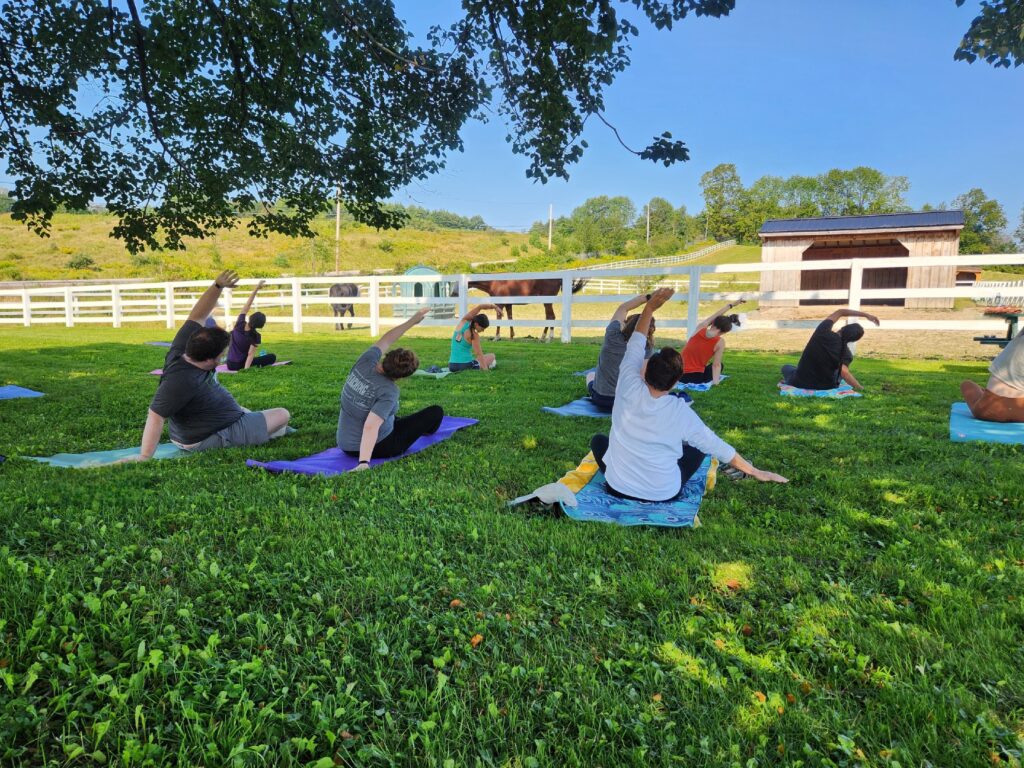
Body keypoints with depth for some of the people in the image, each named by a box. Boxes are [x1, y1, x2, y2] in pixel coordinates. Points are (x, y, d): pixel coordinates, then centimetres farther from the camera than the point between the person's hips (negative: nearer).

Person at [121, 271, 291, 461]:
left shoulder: (182, 349, -11)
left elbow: (197, 317, -4)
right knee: (283, 415, -4)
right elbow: (156, 416, -36)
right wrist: (145, 457, -38)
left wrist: (218, 287, -15)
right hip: (212, 438, -10)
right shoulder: (181, 381, -36)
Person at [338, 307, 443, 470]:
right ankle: (424, 430, 42)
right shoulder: (388, 390, -29)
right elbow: (370, 427, -38)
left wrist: (412, 321, 7)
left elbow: (385, 341, 4)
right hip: (377, 447, -6)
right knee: (436, 412, 7)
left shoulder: (365, 363, -13)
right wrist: (364, 463, -43)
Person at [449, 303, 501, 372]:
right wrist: (486, 369, -14)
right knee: (492, 356, 15)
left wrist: (495, 307, 11)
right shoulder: (474, 335, -15)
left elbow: (480, 307, 8)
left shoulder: (463, 321, 1)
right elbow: (479, 354, -16)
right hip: (466, 365, -5)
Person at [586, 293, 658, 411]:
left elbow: (623, 307, -11)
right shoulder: (647, 350, -20)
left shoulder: (613, 338, -24)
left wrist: (648, 296, -9)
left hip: (601, 401, -1)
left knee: (590, 375, 33)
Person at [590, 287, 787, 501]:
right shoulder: (680, 412, -19)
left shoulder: (629, 389, -19)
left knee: (598, 439, 26)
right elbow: (715, 446, -8)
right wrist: (756, 472, 3)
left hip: (618, 488, 0)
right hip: (664, 494, 0)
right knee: (698, 447, 22)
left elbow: (635, 346, -4)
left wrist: (650, 308, -2)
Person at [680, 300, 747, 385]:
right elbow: (716, 365, -11)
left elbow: (715, 316, 14)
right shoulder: (720, 342, -10)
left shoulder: (700, 328, -3)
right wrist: (715, 382, -8)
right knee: (719, 366, 22)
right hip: (696, 378, -5)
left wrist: (731, 305, 27)